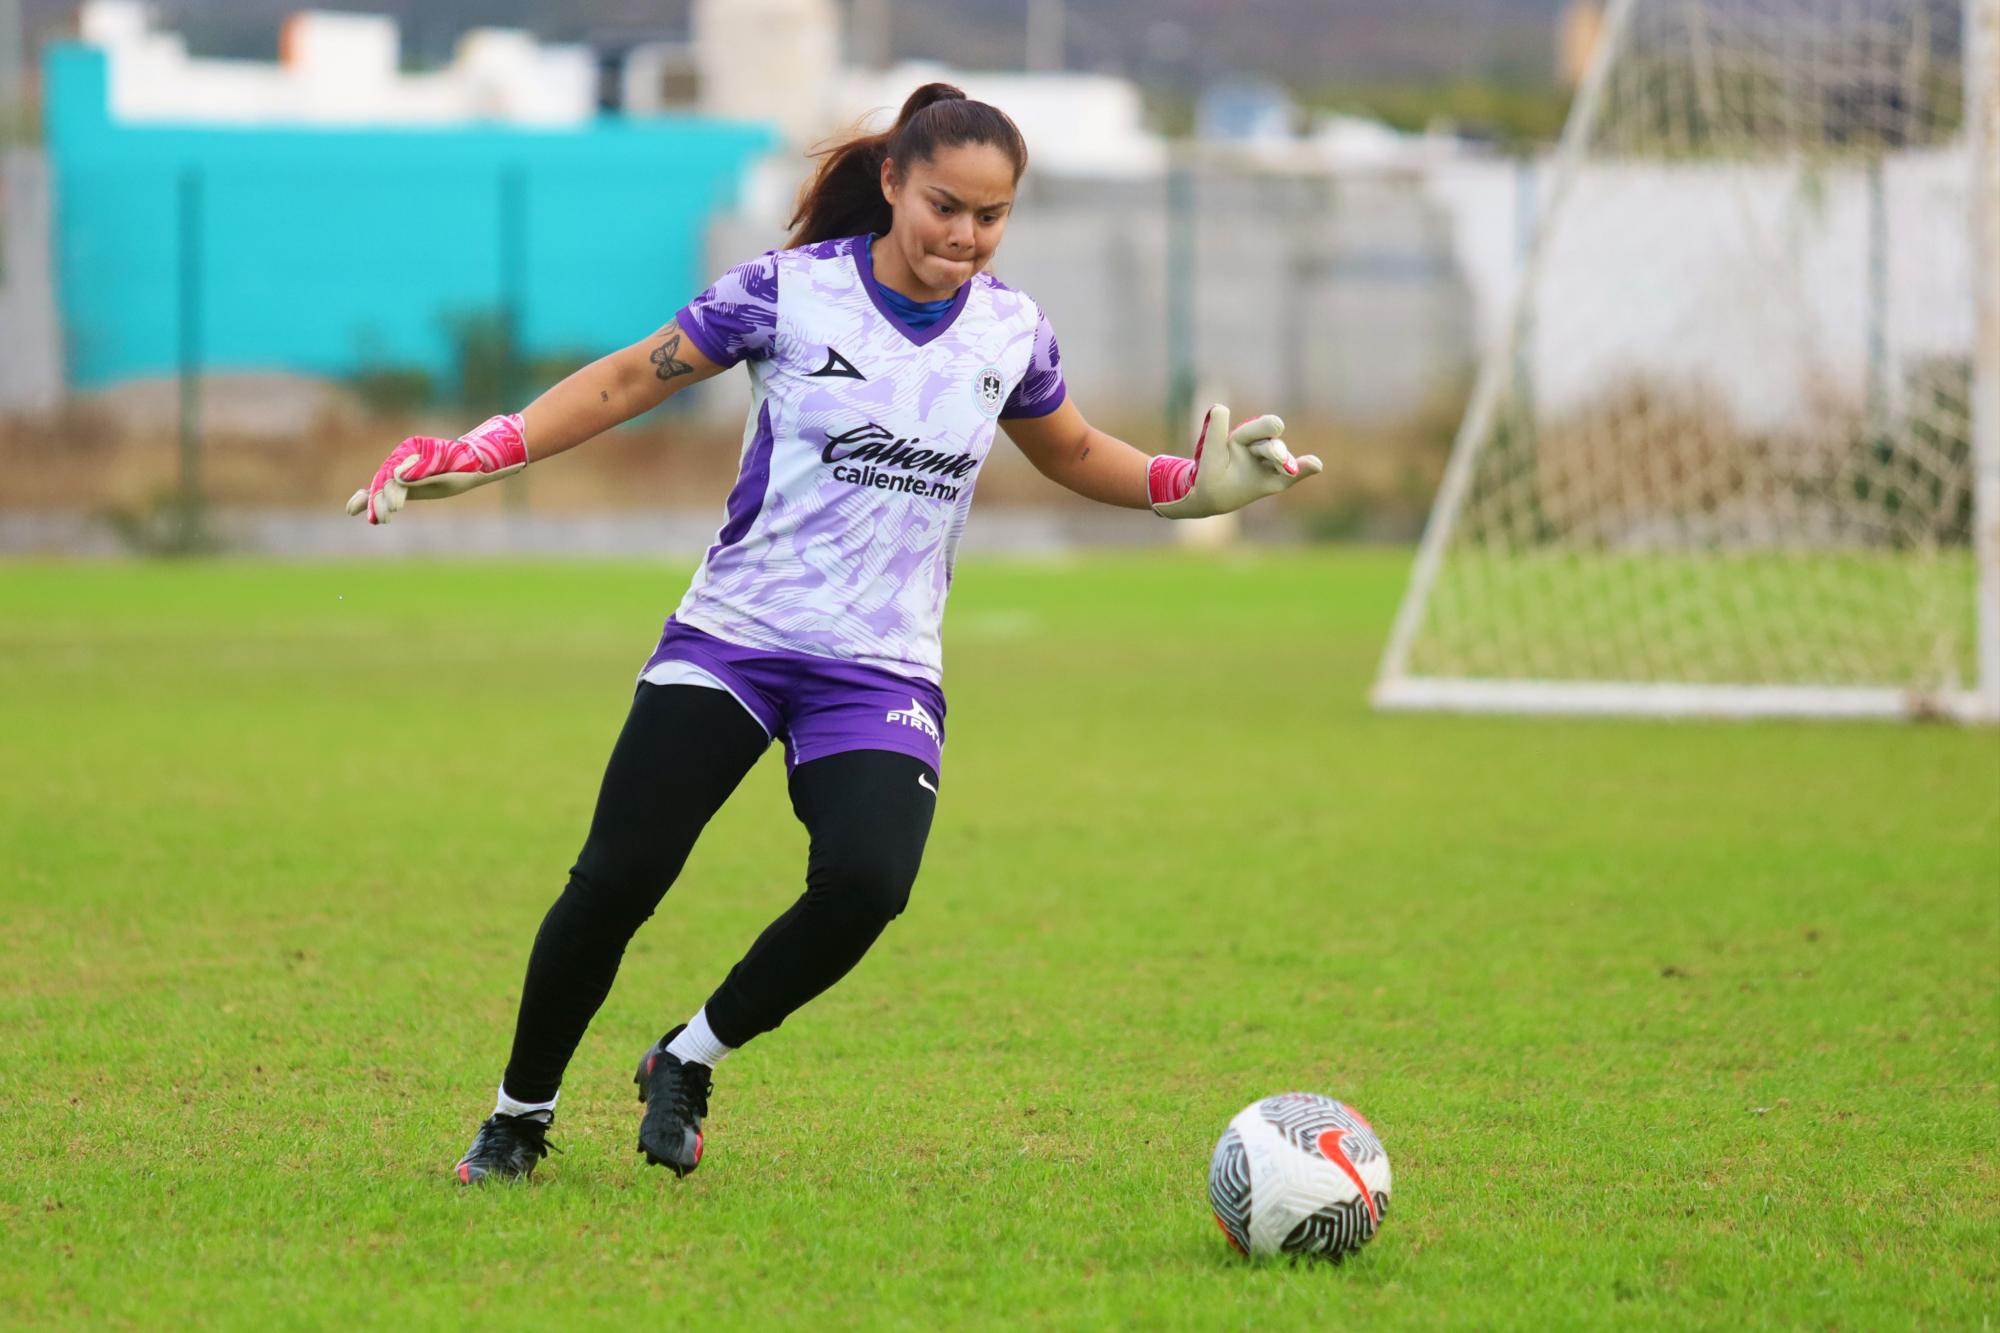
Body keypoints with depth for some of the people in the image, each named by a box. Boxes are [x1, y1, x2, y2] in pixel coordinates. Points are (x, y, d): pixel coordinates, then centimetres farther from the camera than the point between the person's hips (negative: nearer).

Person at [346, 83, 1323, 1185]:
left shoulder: (1010, 331, 4)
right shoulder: (790, 290, -6)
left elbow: (1075, 455, 23)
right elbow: (630, 380, 1)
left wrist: (1194, 483, 7)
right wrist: (477, 454, -8)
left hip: (883, 671, 2)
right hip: (731, 639, -2)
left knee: (867, 881, -24)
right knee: (617, 877, -11)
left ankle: (688, 1063, 1)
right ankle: (520, 1114, 13)